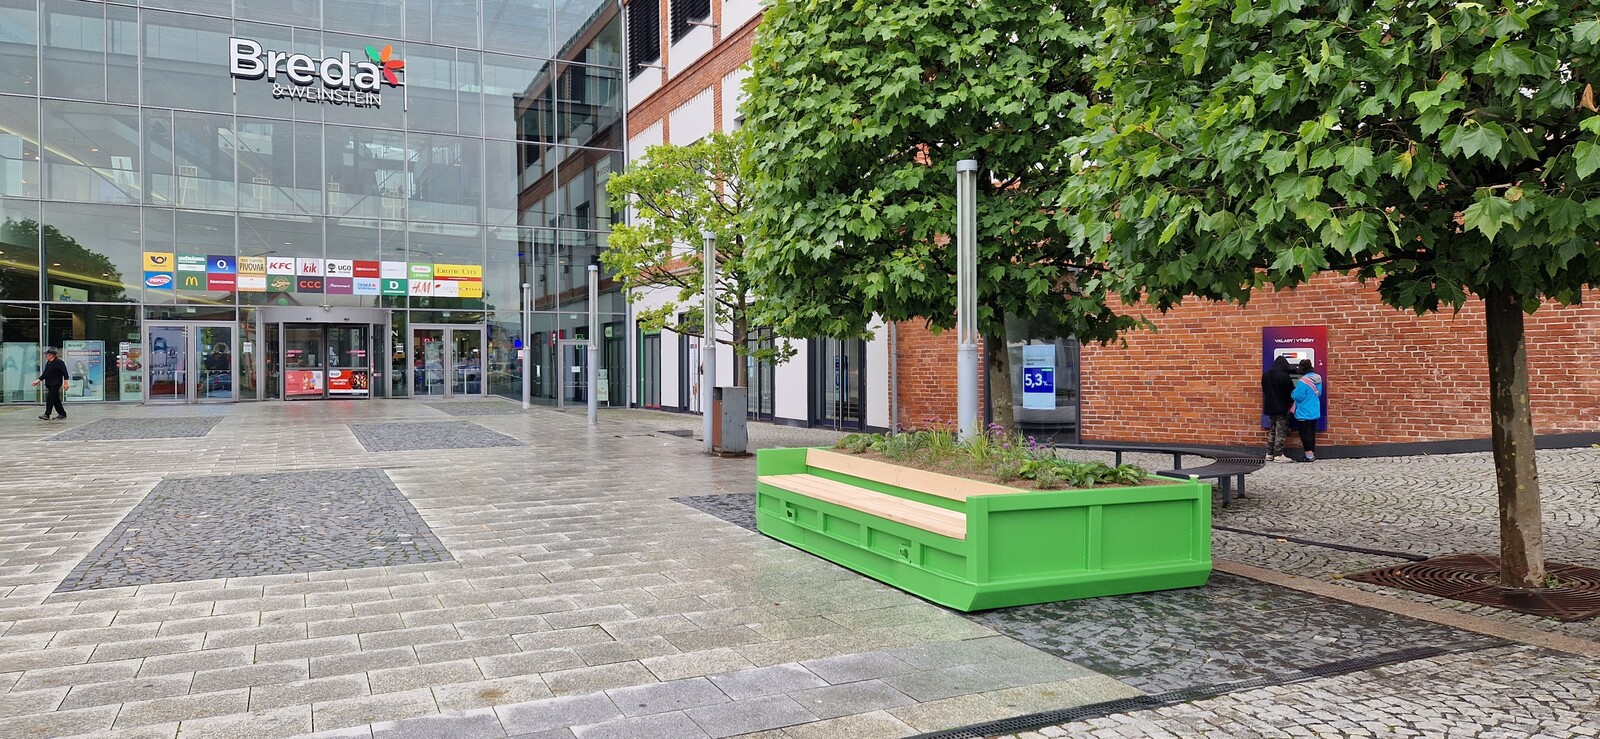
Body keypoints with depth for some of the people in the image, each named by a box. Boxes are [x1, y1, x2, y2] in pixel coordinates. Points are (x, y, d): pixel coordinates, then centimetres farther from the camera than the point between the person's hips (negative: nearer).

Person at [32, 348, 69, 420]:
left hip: (55, 384, -9)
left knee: (50, 399, -12)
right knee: (56, 399, 10)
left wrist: (65, 383, -18)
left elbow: (65, 373, -13)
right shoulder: (48, 363, 15)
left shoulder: (59, 362, -11)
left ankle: (47, 415, -12)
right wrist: (38, 380, 12)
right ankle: (62, 413, 17)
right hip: (49, 384, 9)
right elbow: (44, 374, 21)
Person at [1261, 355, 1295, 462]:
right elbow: (1291, 392, -8)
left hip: (1269, 407, 6)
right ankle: (1278, 455, 0)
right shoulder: (1284, 376, -16)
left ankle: (1269, 454, 14)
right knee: (1280, 432, 0)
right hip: (1281, 408, -6)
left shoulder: (1265, 375, 4)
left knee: (1271, 431, 14)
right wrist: (1290, 403, 11)